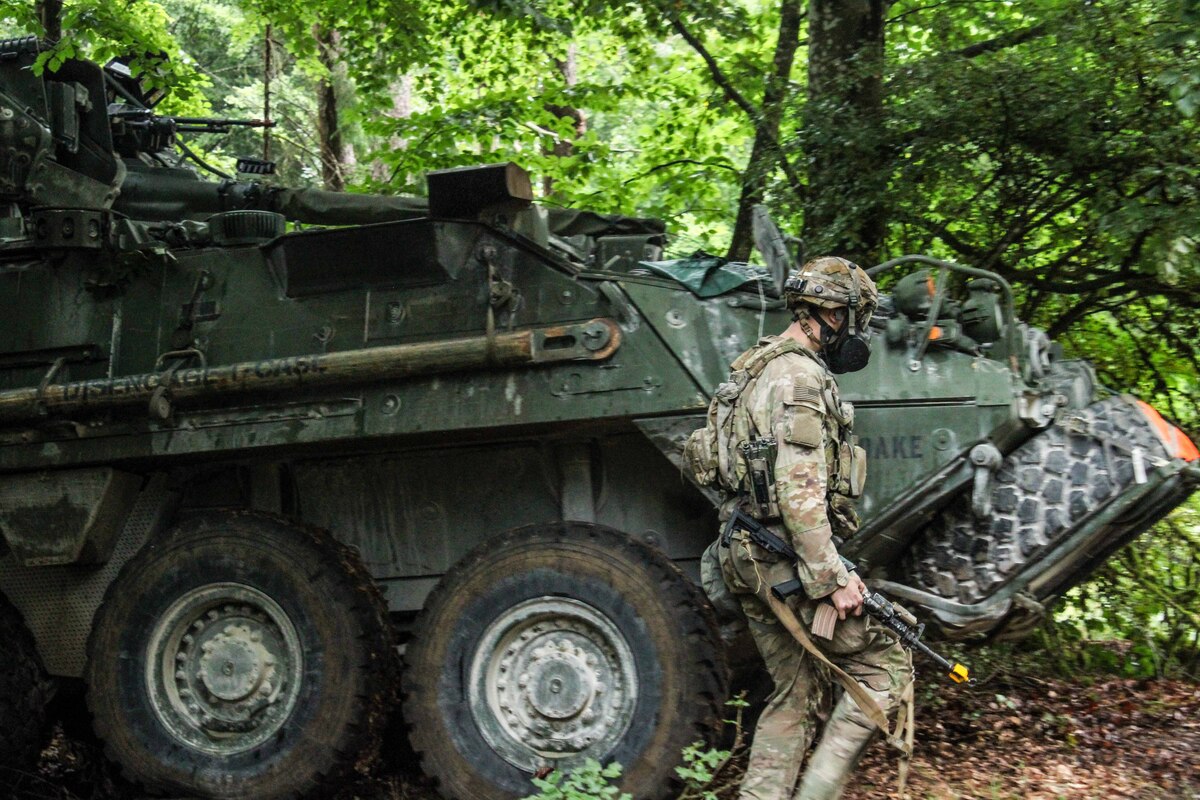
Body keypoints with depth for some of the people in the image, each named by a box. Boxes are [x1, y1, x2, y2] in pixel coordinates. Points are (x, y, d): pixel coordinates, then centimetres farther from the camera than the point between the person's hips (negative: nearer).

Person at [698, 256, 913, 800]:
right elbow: (800, 490, -23)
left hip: (748, 562, 10)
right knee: (885, 668, 0)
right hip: (790, 562, -10)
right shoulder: (801, 377, -14)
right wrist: (832, 577, -21)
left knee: (796, 695, 15)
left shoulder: (758, 369, 19)